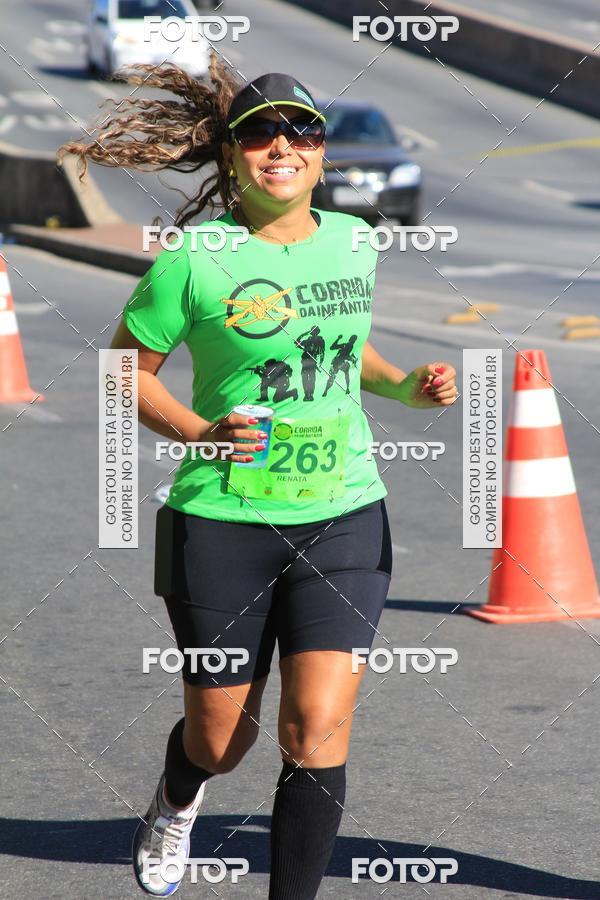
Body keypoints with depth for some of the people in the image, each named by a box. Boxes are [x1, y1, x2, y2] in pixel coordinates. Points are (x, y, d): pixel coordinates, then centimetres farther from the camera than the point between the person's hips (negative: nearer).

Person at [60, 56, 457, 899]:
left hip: (345, 520, 3)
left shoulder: (352, 241, 5)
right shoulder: (193, 258, -9)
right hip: (223, 522, -2)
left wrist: (405, 386, 5)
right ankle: (176, 800, 48)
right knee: (218, 739, 10)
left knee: (318, 727, -11)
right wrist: (197, 433, -16)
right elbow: (127, 366, 0)